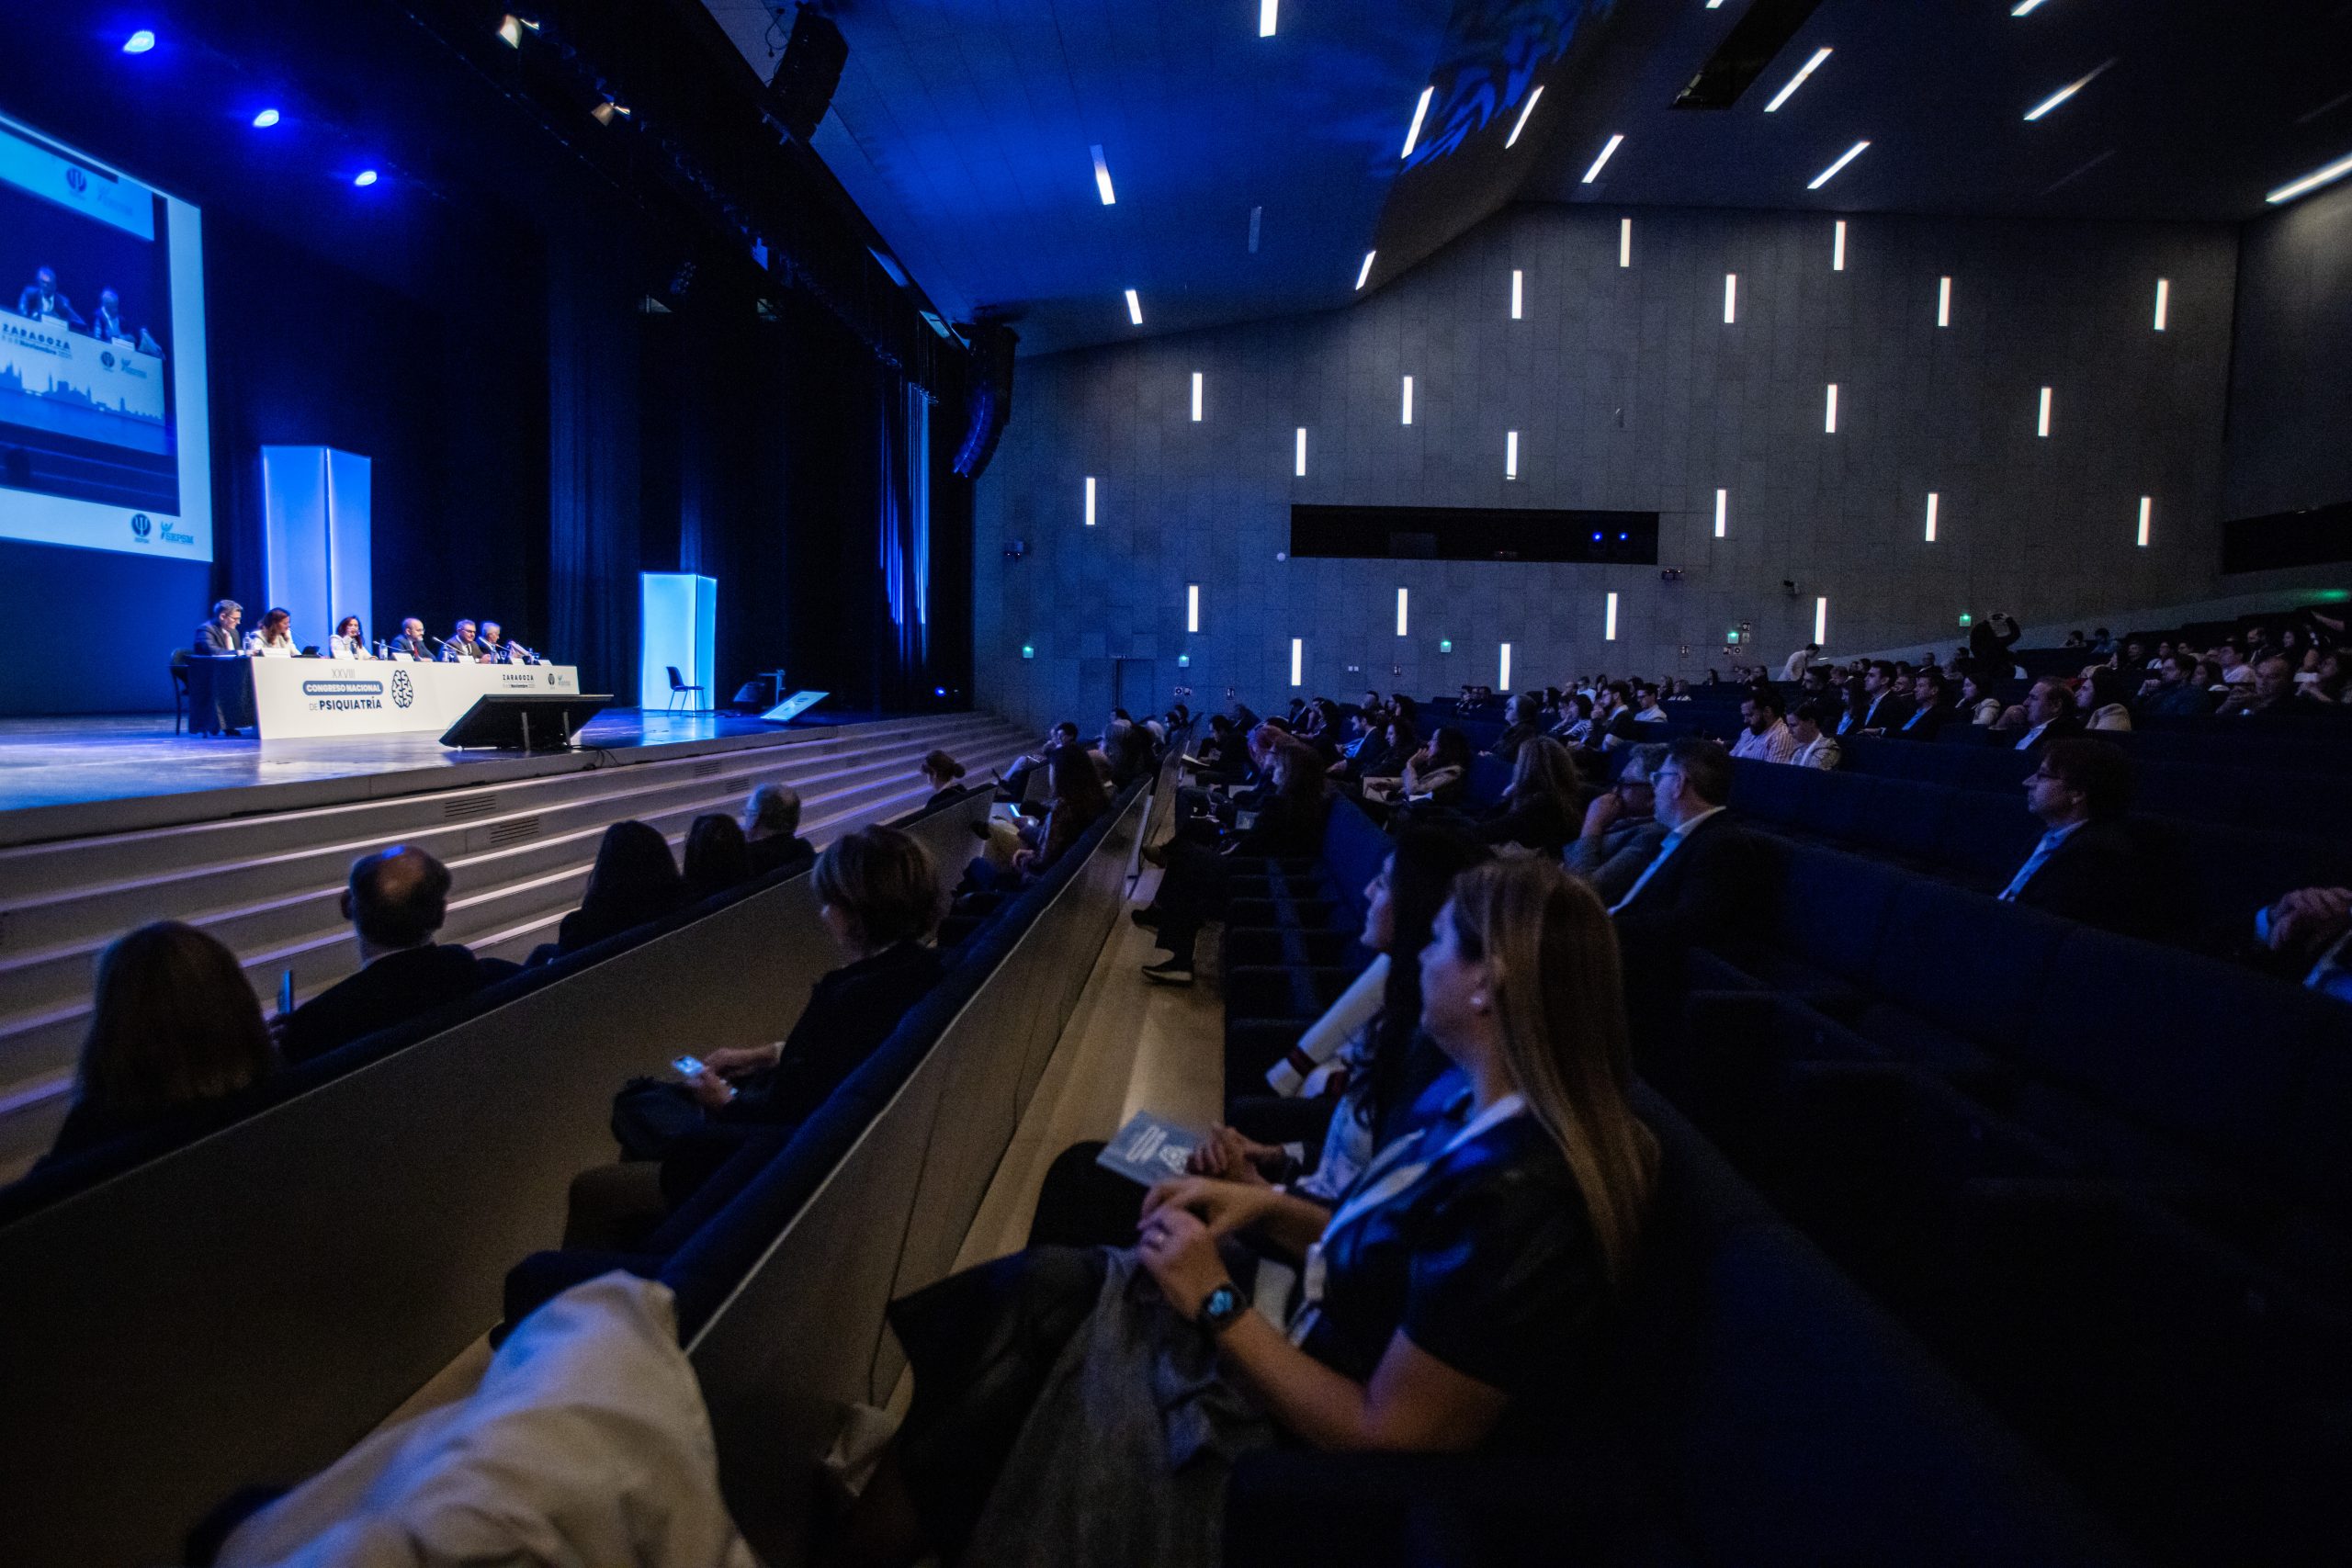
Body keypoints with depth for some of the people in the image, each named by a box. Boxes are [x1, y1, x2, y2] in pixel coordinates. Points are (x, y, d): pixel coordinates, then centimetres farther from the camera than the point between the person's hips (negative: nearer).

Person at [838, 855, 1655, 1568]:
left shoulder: (1520, 1196, -30)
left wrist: (1218, 1304, -21)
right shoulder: (1498, 1115, -1)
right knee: (1040, 1286, -1)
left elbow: (1385, 1436, -26)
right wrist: (1268, 1208, -2)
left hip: (1299, 1448, -8)